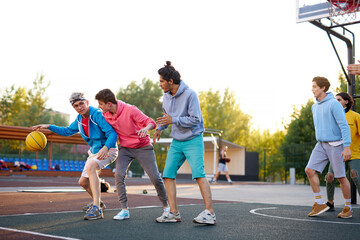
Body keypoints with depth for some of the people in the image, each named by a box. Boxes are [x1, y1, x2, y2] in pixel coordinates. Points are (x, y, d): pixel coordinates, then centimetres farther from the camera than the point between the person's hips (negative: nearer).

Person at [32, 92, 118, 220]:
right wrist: (48, 126, 14)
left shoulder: (97, 115, -21)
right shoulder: (79, 120, 6)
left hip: (108, 150, -9)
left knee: (90, 166, -37)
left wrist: (105, 147, -47)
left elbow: (112, 133, -29)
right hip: (94, 152, 9)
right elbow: (67, 131, 24)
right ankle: (97, 202, 43)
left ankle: (97, 209, -41)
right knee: (83, 181, 13)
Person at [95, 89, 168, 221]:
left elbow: (151, 122, -19)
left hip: (143, 147, -4)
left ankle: (166, 205, 18)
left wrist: (146, 128, -41)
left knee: (155, 177, -4)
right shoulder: (105, 115, -5)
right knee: (119, 175, -19)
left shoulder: (130, 110, -21)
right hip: (125, 148, 4)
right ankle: (124, 210, -11)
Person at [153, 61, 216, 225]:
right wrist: (160, 128, 12)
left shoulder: (190, 95, -16)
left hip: (193, 140, -7)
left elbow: (196, 119, -18)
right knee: (168, 174, -1)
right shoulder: (166, 95, 6)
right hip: (176, 142, 7)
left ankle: (210, 213, -17)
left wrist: (173, 120, -20)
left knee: (199, 174, -17)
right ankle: (173, 213, 2)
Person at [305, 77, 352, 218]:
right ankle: (319, 204, -1)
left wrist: (347, 147, -23)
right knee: (310, 171, -8)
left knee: (341, 177, 0)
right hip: (321, 145, 7)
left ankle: (348, 208, 15)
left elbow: (344, 126, -17)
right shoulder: (315, 107, 13)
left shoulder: (334, 104, -12)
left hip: (335, 145, -7)